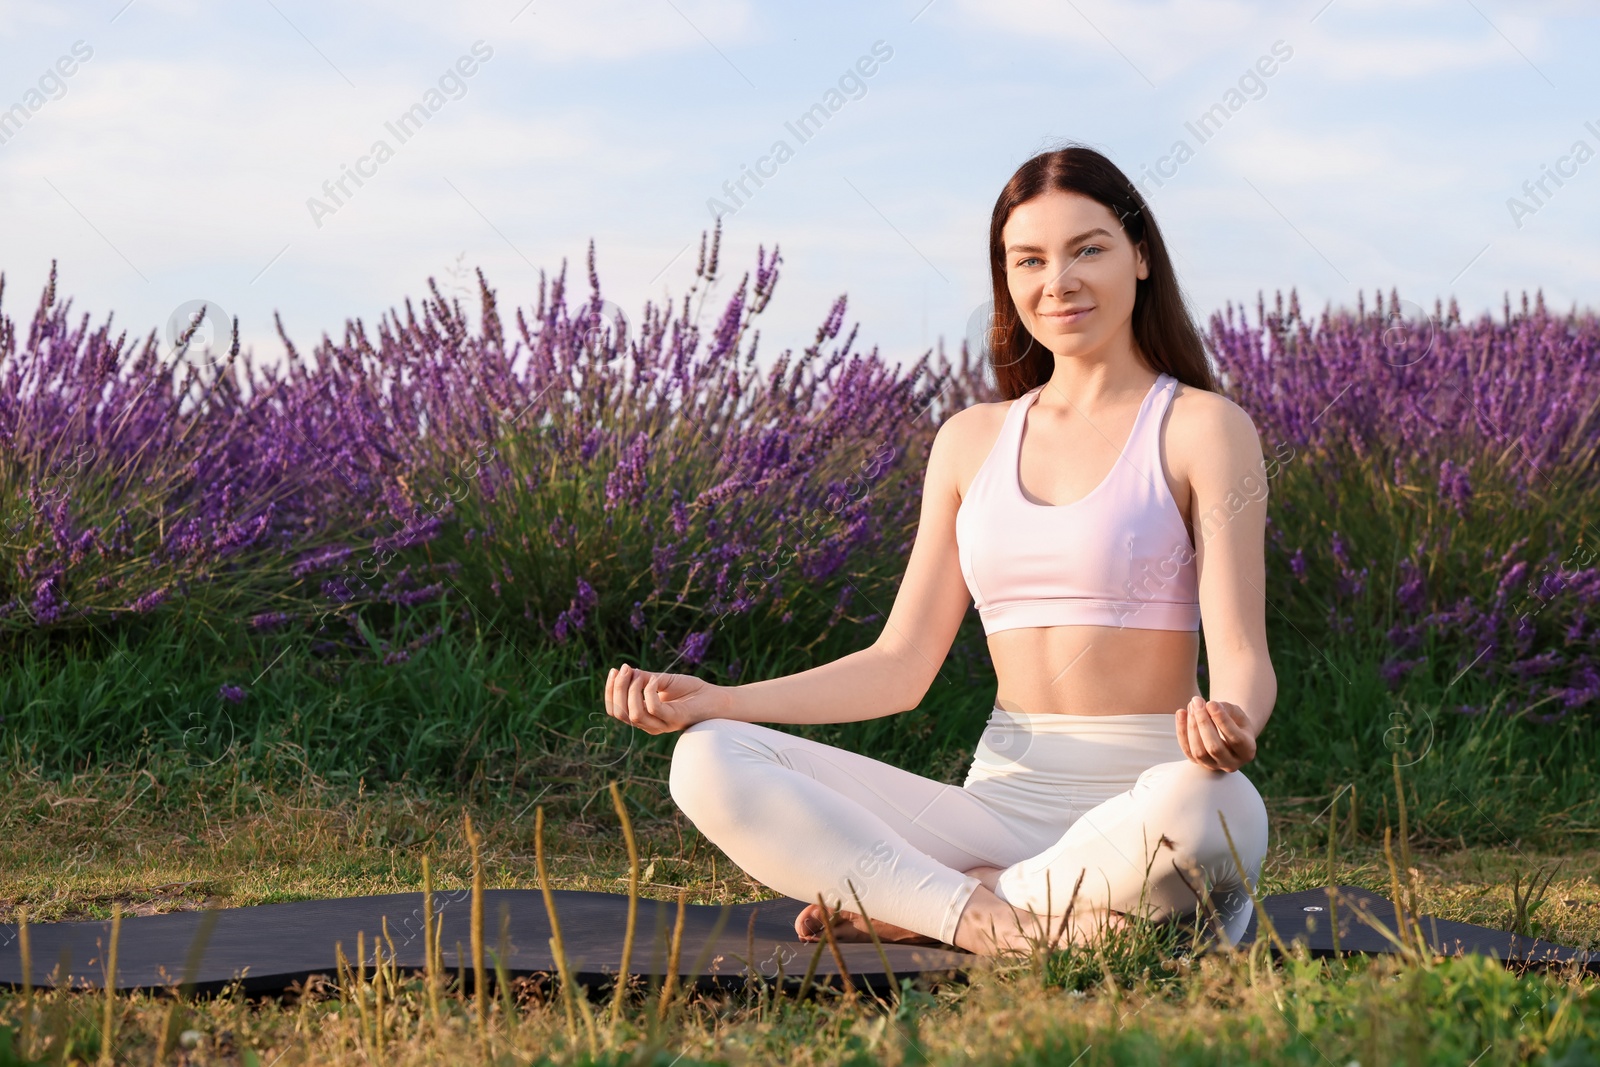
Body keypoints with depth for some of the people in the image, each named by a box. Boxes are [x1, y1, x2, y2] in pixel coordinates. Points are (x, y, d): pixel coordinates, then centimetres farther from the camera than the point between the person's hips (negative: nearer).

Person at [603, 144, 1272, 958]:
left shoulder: (1201, 428, 0)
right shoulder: (971, 442, 14)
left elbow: (1242, 658, -8)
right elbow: (901, 664, 11)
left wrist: (1230, 722, -33)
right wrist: (714, 700, -1)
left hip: (1144, 801, -3)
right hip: (1003, 797, 4)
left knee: (1212, 804, -42)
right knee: (710, 762, -13)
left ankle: (915, 908, -20)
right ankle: (989, 919, -25)